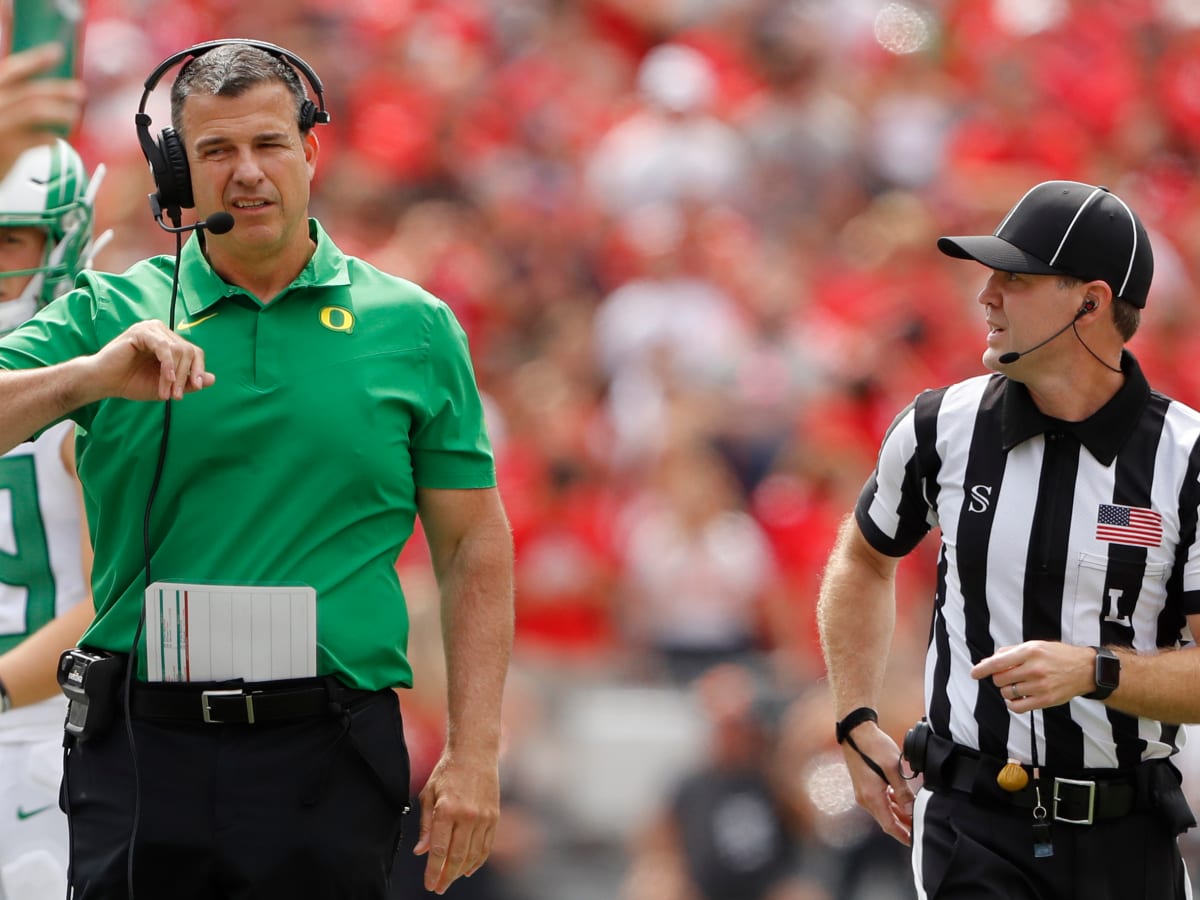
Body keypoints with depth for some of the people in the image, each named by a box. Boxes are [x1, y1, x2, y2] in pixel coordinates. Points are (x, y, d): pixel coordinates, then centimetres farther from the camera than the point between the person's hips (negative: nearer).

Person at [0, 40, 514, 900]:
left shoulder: (412, 327, 7)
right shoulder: (109, 316, 6)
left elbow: (474, 546, 8)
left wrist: (473, 754, 1)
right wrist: (93, 376, -20)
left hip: (324, 762, 0)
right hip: (141, 754, 0)